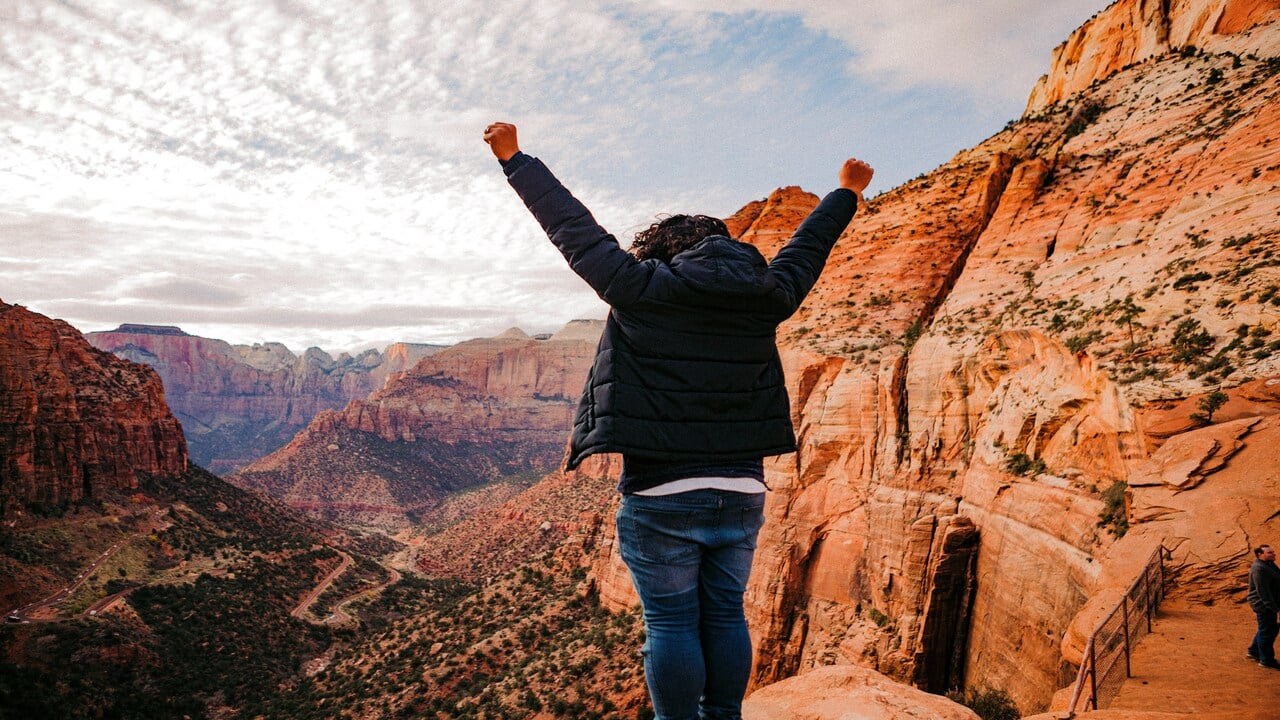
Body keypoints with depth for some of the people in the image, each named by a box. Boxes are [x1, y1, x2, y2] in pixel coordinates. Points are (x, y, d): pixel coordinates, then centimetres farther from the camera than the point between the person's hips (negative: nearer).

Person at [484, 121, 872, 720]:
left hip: (661, 500, -4)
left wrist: (514, 160, 9)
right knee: (725, 615, 16)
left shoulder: (641, 291, -8)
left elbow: (573, 228, -1)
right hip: (741, 497, 5)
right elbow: (807, 246, 20)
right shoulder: (763, 298, 4)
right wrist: (847, 193, 38)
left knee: (671, 624, 7)